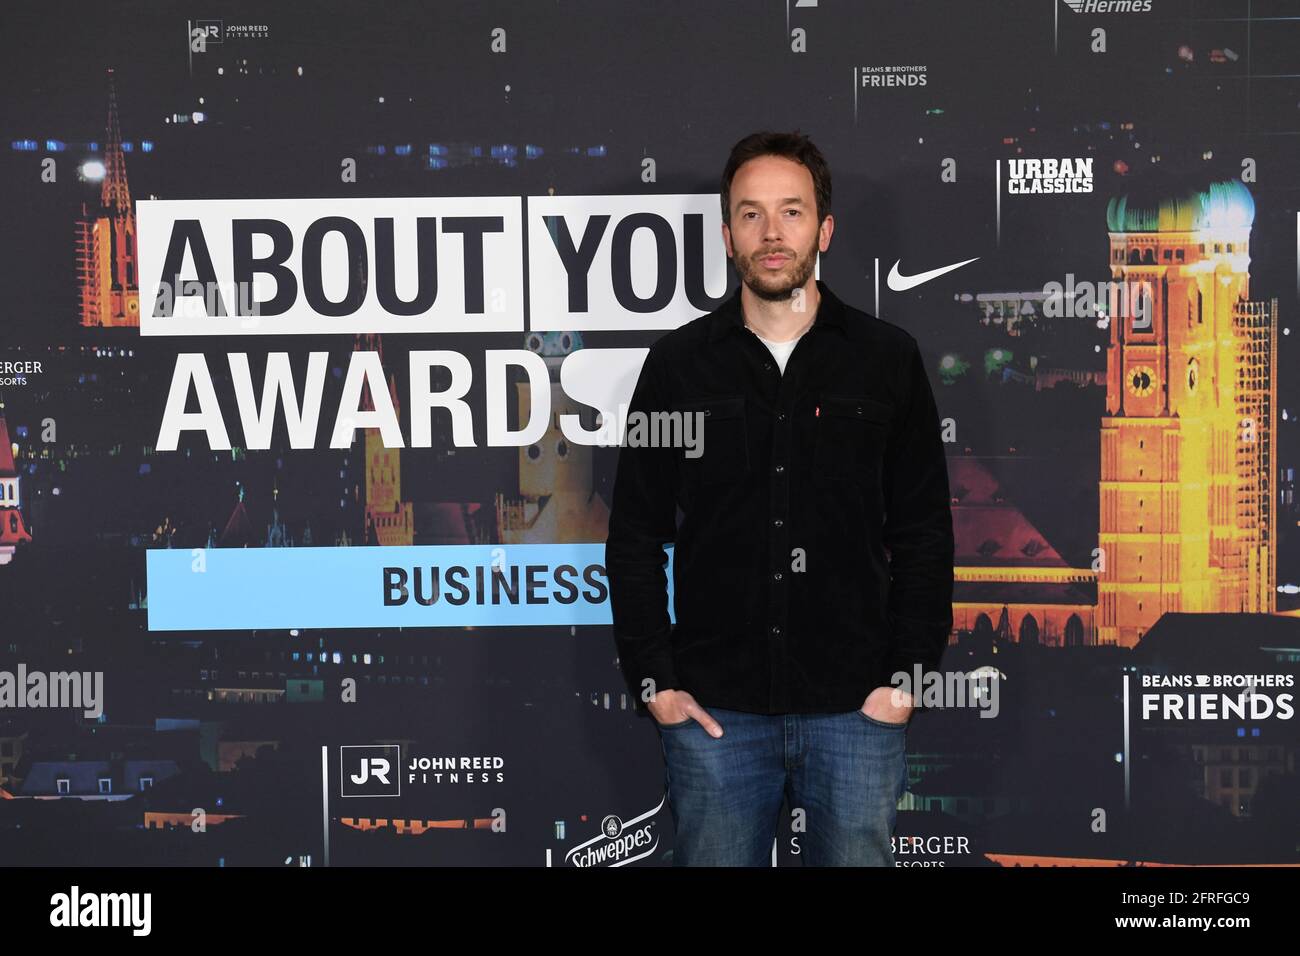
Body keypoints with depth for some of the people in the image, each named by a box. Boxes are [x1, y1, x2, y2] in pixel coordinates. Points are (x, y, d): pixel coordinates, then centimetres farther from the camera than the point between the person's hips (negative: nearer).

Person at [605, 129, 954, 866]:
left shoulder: (888, 359, 2)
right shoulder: (678, 365, 3)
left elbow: (924, 536, 3)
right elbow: (635, 537, 5)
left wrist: (906, 678, -4)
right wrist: (655, 681, -1)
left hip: (857, 709, 0)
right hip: (715, 709, 0)